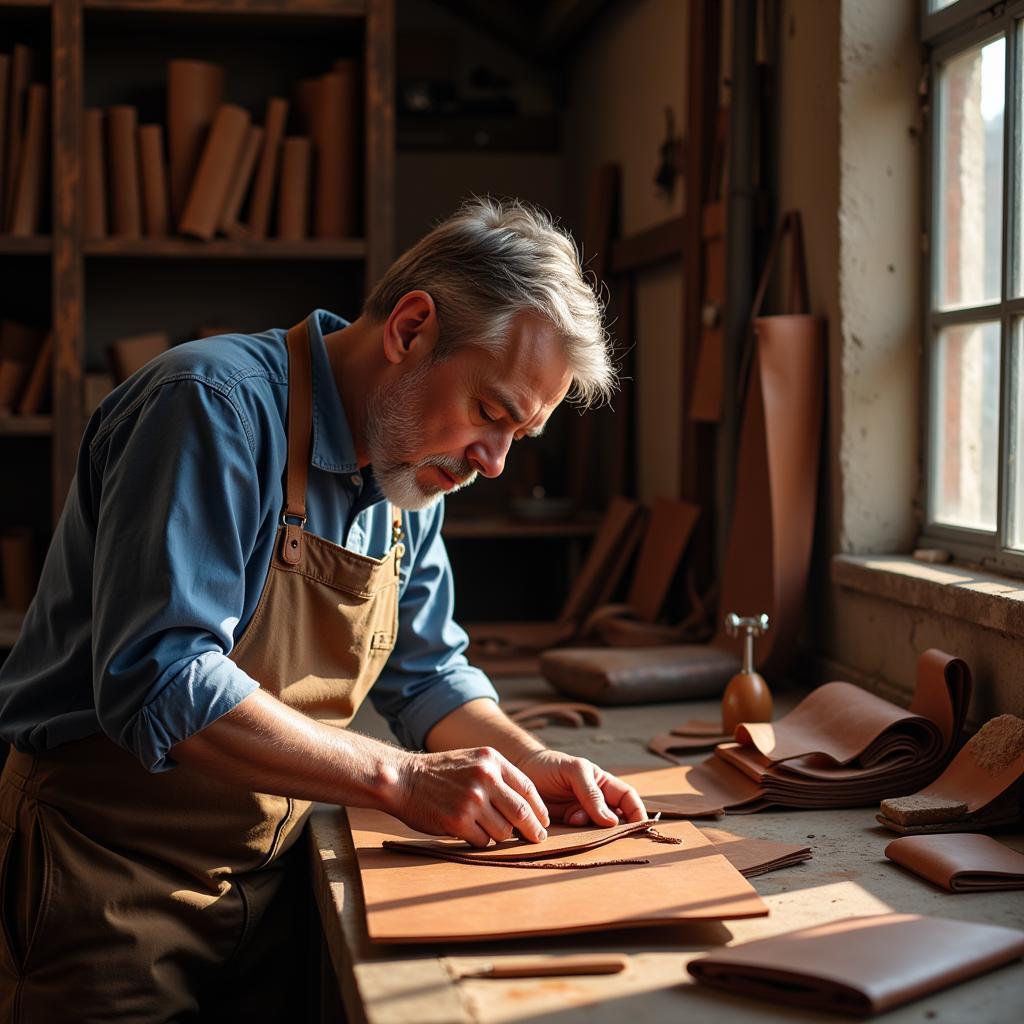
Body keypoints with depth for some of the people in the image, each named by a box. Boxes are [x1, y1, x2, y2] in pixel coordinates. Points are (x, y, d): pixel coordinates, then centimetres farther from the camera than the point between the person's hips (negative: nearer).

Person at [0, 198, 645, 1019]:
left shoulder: (410, 471, 4)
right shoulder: (220, 406, -22)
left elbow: (428, 675, 13)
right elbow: (158, 684, -31)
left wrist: (532, 764, -5)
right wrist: (401, 778, -30)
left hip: (268, 881, 8)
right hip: (113, 876, -7)